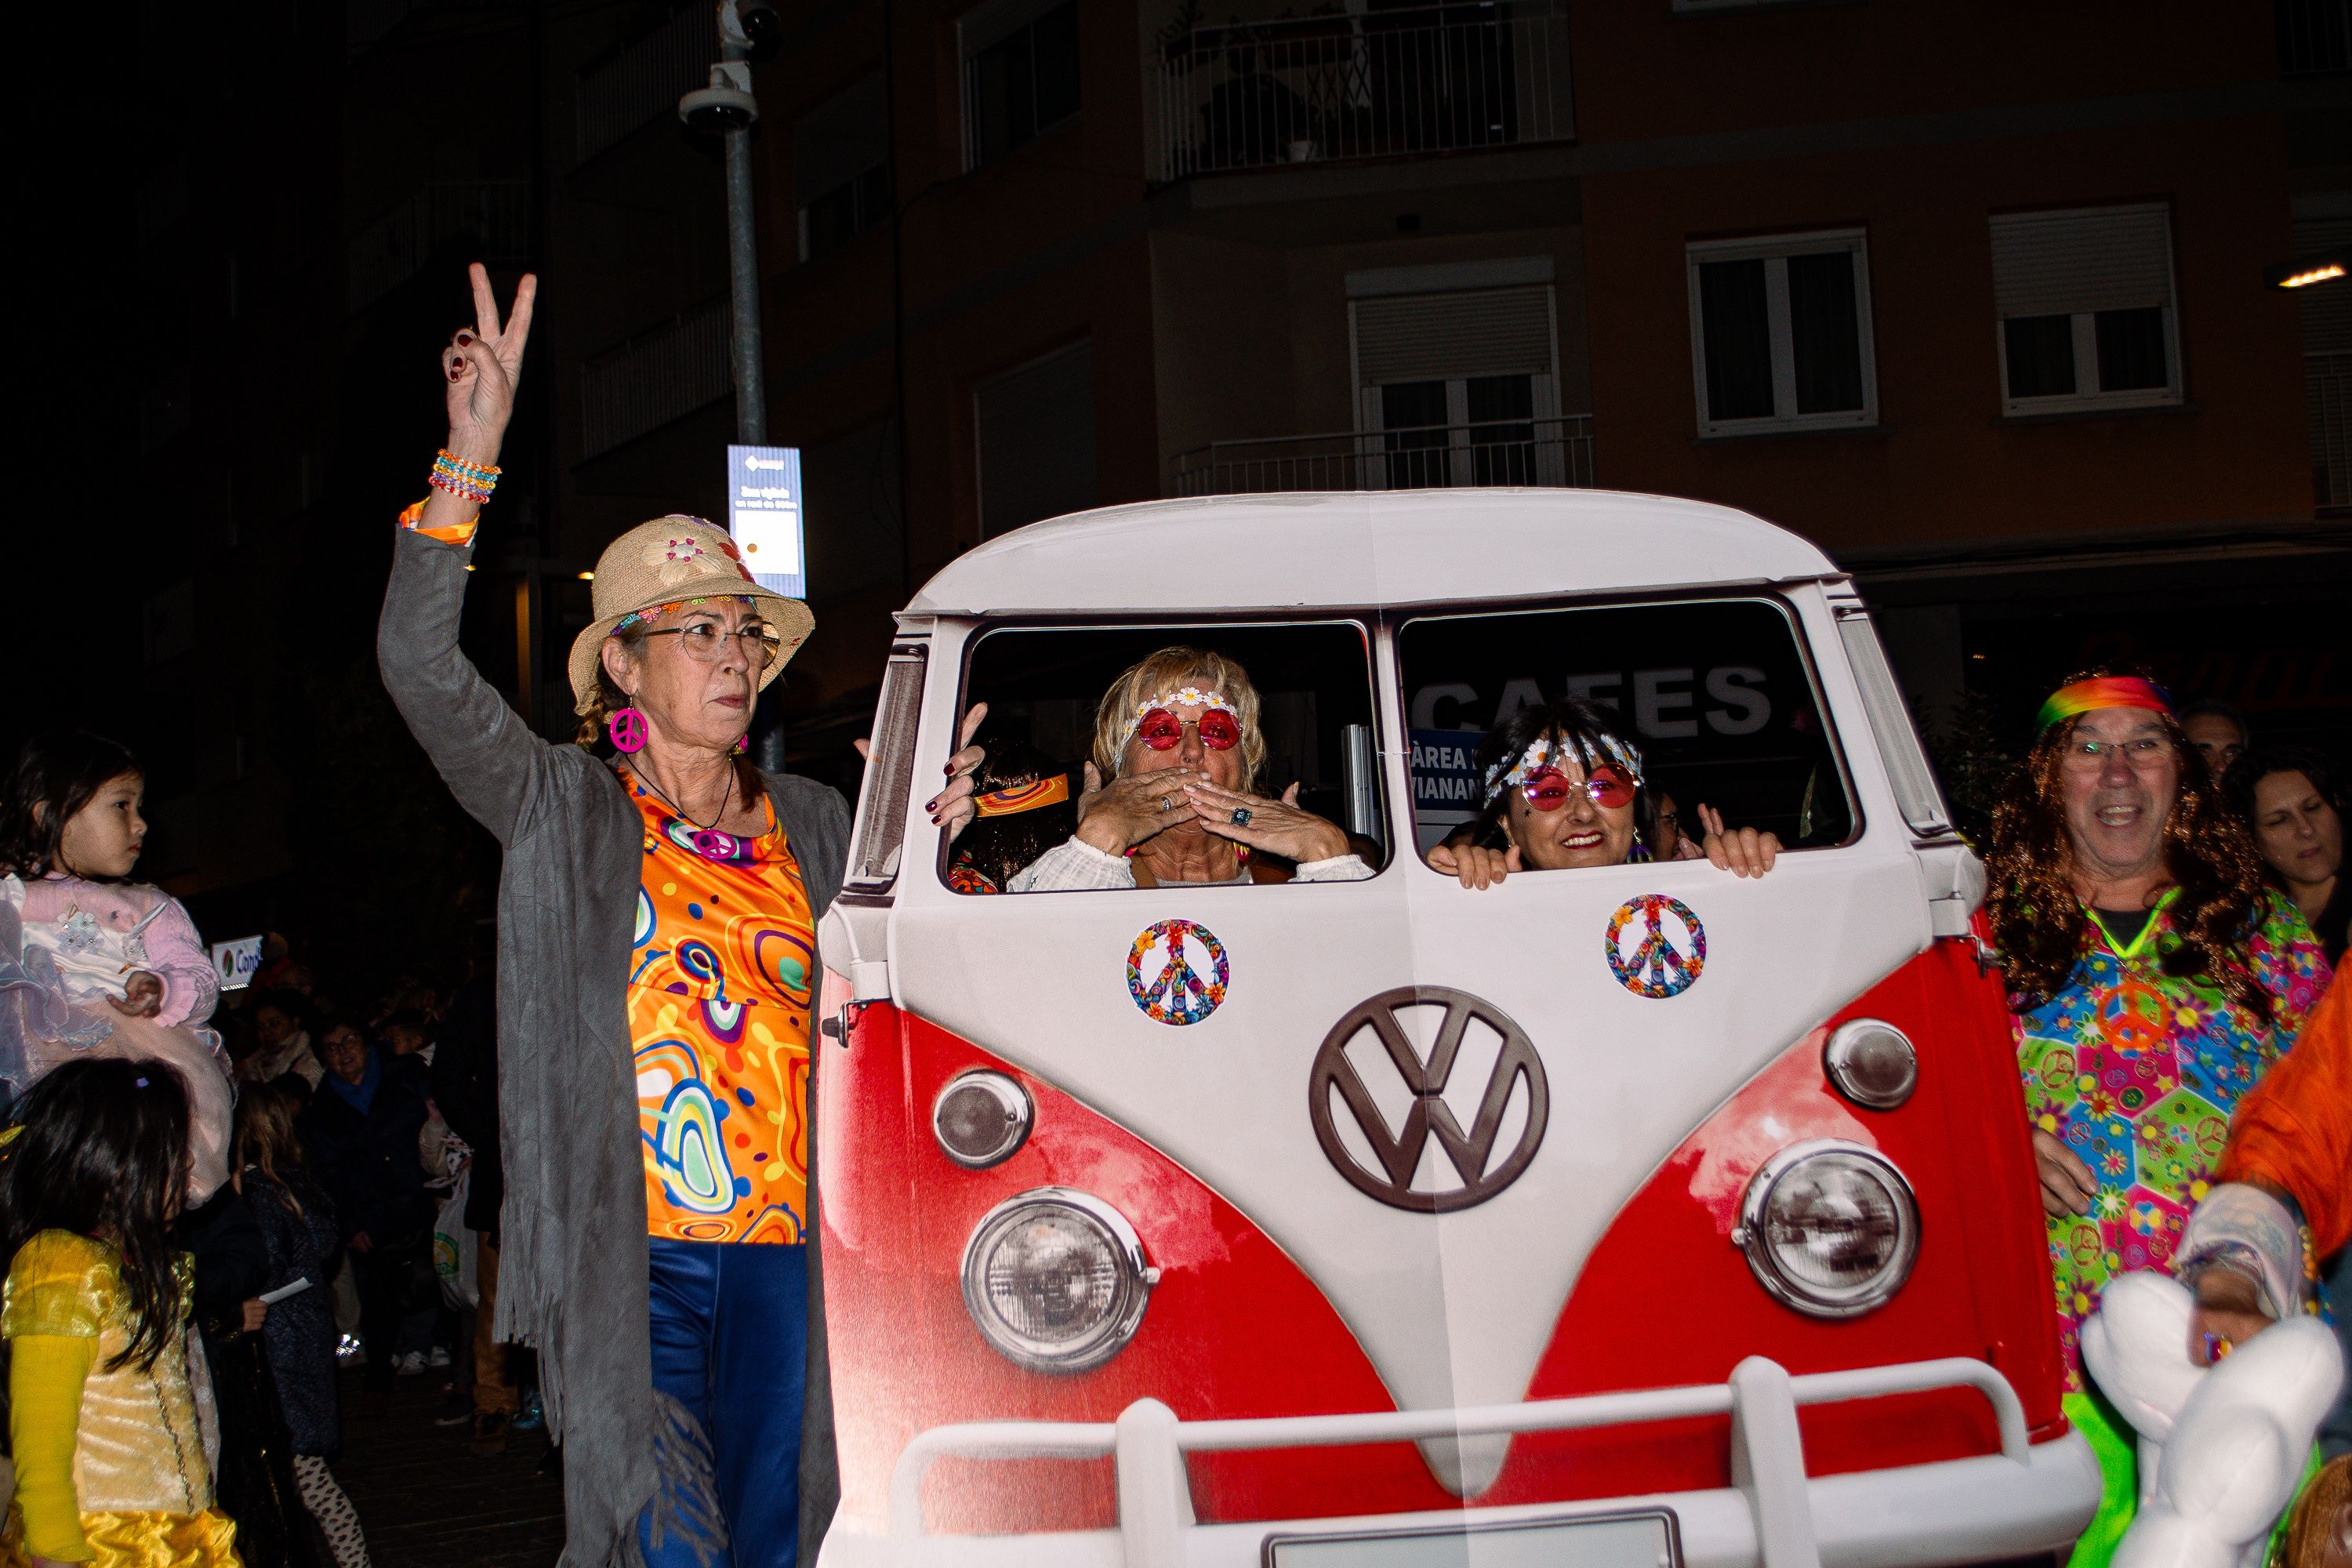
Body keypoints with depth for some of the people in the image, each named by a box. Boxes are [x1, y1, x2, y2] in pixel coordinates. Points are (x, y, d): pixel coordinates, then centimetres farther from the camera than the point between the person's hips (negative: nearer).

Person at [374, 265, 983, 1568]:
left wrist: (927, 843, 4)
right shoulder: (566, 810, 1)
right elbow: (420, 668, -13)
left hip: (780, 1253, 4)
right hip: (629, 1251, -4)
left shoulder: (811, 826, 13)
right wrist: (470, 460, -23)